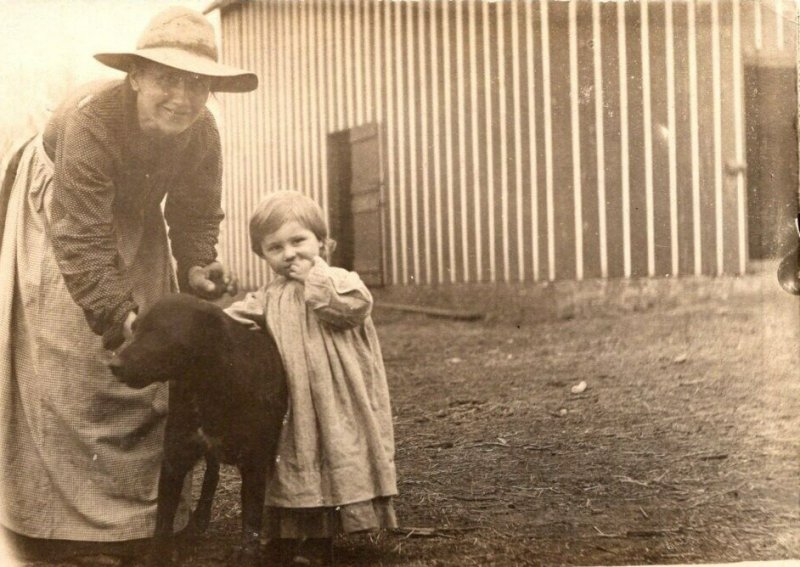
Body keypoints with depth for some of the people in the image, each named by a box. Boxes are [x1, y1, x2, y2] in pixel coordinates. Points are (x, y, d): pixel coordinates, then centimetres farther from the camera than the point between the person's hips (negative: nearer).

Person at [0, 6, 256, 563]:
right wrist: (116, 311, -44)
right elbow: (82, 238, -39)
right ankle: (60, 509, 2)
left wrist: (197, 269, -25)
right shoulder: (90, 119, -40)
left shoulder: (202, 134, -23)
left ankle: (141, 498, 18)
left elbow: (196, 217, -7)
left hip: (132, 222, 5)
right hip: (57, 217, -5)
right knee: (66, 357, -8)